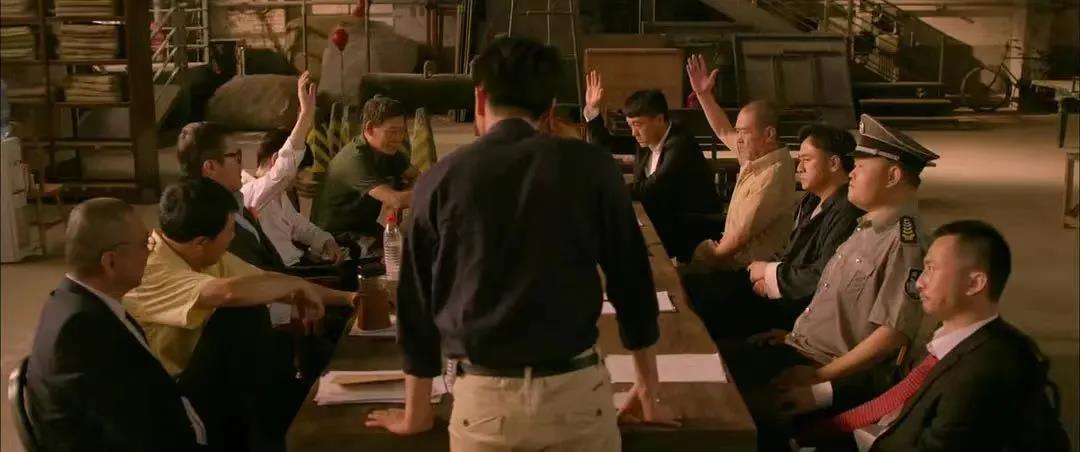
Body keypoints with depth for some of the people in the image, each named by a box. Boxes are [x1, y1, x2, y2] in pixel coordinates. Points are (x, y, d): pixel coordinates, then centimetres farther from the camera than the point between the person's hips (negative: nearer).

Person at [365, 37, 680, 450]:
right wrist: (649, 389, 17)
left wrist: (415, 414, 18)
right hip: (576, 389, 0)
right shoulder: (591, 166, -1)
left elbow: (417, 300, 7)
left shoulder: (442, 178, 2)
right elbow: (630, 278, 5)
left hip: (483, 396, 1)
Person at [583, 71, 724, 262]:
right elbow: (606, 149, 15)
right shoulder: (647, 140, 3)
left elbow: (652, 189, -30)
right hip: (664, 222, 8)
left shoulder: (680, 144, -21)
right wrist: (592, 110, 3)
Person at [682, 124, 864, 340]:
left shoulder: (845, 212, -21)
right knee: (688, 280, 0)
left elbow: (821, 277, -26)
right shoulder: (811, 202, 12)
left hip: (799, 306, -10)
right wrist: (771, 273, -5)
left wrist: (770, 272, -11)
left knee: (706, 303, -18)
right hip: (778, 287, 10)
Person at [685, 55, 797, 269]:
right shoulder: (757, 154, 2)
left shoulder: (772, 177, -26)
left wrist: (715, 253, -6)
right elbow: (724, 132, 20)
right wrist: (703, 94, 13)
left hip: (747, 265, -9)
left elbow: (741, 236, -23)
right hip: (734, 250, 9)